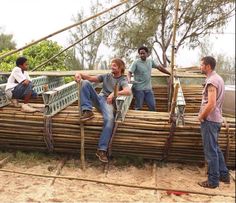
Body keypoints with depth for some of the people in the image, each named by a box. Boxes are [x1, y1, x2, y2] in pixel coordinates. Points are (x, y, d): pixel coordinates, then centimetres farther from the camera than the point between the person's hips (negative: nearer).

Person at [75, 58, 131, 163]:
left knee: (110, 119, -36)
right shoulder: (106, 76, 19)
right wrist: (80, 74, -11)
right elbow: (90, 78, 9)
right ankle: (87, 111, -24)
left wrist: (114, 93, -32)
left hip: (108, 102, -4)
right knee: (85, 82, -15)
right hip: (99, 98, 4)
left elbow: (128, 91, -19)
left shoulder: (123, 80, 3)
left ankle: (101, 150, -30)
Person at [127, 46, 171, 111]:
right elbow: (129, 73, -14)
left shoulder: (150, 61, 8)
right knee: (138, 108, 2)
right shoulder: (136, 63, -8)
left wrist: (170, 73, 20)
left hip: (148, 89, 5)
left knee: (152, 107, 6)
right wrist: (129, 80, -35)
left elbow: (159, 67, 17)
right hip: (139, 89, -5)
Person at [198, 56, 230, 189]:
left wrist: (201, 116, -12)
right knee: (215, 148, 19)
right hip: (216, 119, 10)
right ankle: (224, 175, 28)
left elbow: (211, 104, -26)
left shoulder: (212, 81, -18)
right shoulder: (218, 78, 13)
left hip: (210, 120, -10)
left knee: (211, 151, -1)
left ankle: (213, 181, 10)